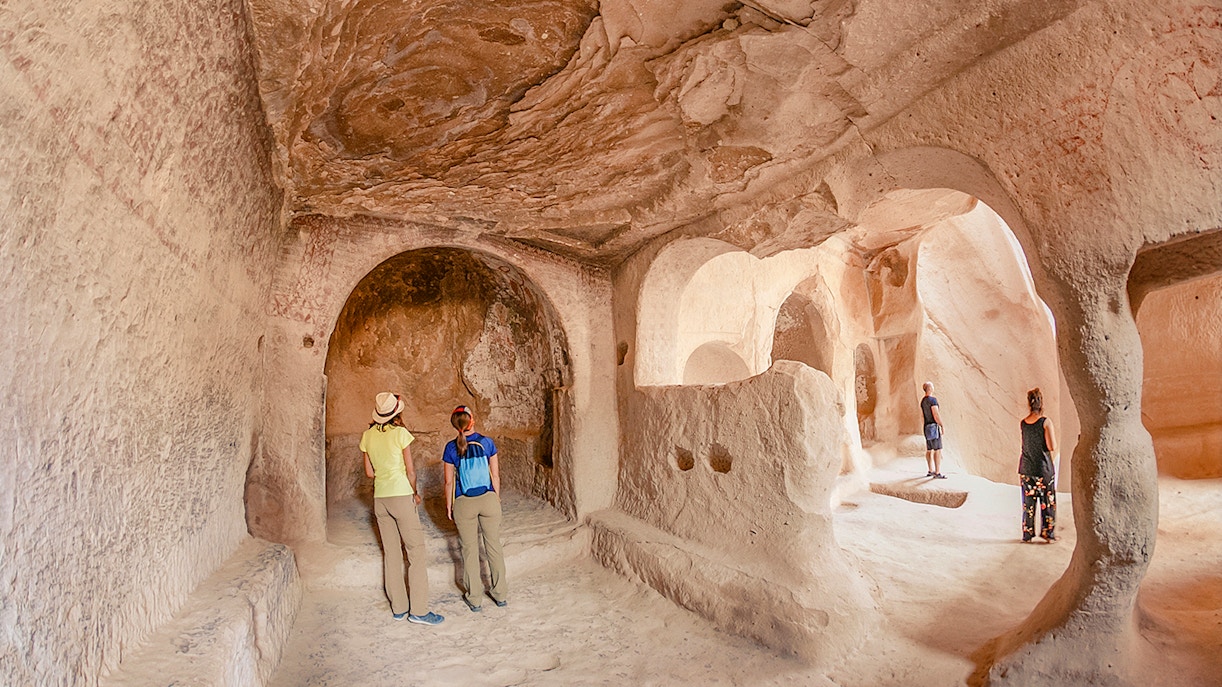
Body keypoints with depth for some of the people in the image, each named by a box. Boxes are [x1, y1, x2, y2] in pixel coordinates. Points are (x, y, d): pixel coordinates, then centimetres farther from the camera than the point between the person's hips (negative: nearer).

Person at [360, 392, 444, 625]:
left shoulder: (367, 436, 5)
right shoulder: (400, 433, -10)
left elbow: (369, 472, 9)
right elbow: (410, 470, -8)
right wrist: (415, 493, 7)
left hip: (379, 498, 6)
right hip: (401, 495, -6)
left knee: (391, 552, 12)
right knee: (416, 549, 0)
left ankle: (398, 608, 19)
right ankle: (418, 610, 0)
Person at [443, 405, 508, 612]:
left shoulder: (451, 448, -7)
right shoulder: (486, 442, -6)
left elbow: (449, 481, -2)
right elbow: (495, 475, 0)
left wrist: (449, 505, 11)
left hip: (464, 504, 0)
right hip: (488, 500, 1)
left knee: (470, 550, 12)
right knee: (494, 547, 13)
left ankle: (474, 599, 22)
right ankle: (500, 594, 24)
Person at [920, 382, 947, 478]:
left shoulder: (922, 401, 13)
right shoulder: (933, 400, -16)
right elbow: (936, 415, -20)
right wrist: (942, 426, -14)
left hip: (927, 427, 9)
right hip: (934, 427, -9)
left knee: (929, 450, 12)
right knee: (938, 450, -7)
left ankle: (931, 471, 17)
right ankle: (937, 473, -9)